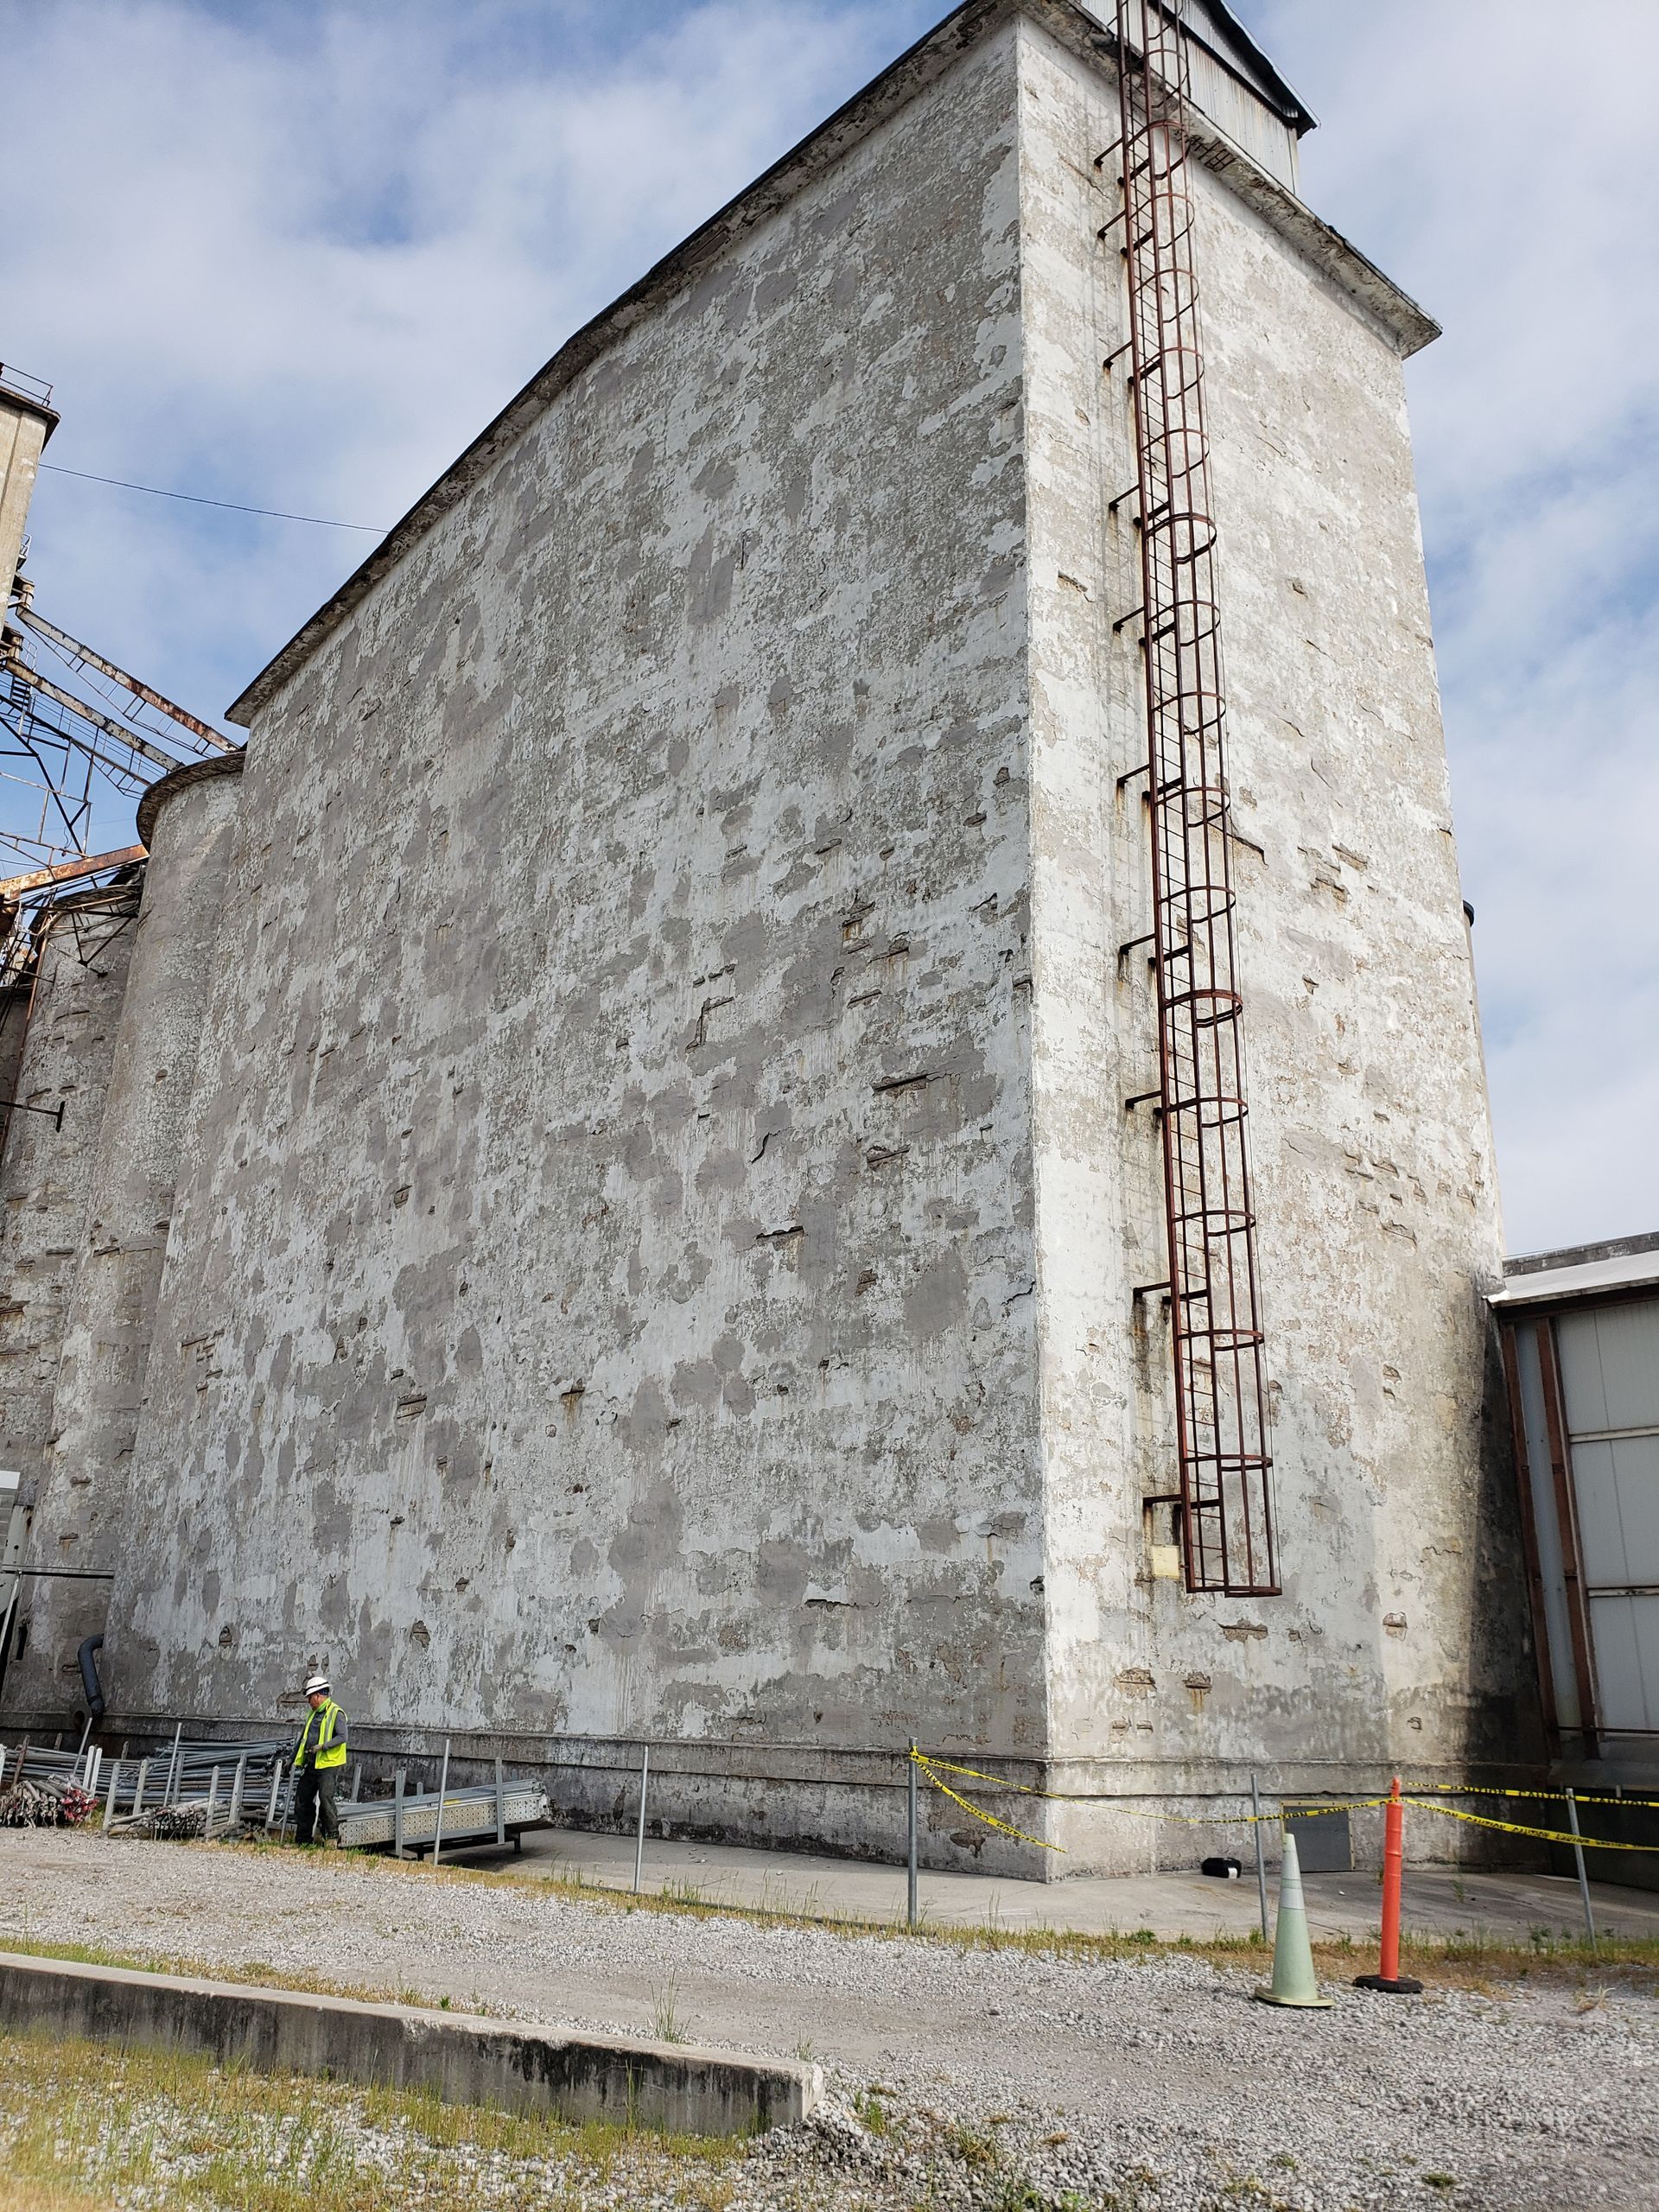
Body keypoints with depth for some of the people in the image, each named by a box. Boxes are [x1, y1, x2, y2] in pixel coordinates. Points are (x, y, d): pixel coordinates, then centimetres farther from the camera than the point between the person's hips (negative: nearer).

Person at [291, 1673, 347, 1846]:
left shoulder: (336, 1713, -8)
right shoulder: (312, 1714, 18)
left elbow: (342, 1737, -17)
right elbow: (303, 1738, 27)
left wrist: (323, 1746, -27)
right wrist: (294, 1759, 25)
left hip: (329, 1765, -9)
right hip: (312, 1765, 9)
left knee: (326, 1798, -16)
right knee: (302, 1799, 8)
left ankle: (333, 1835, -5)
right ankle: (303, 1838, 16)